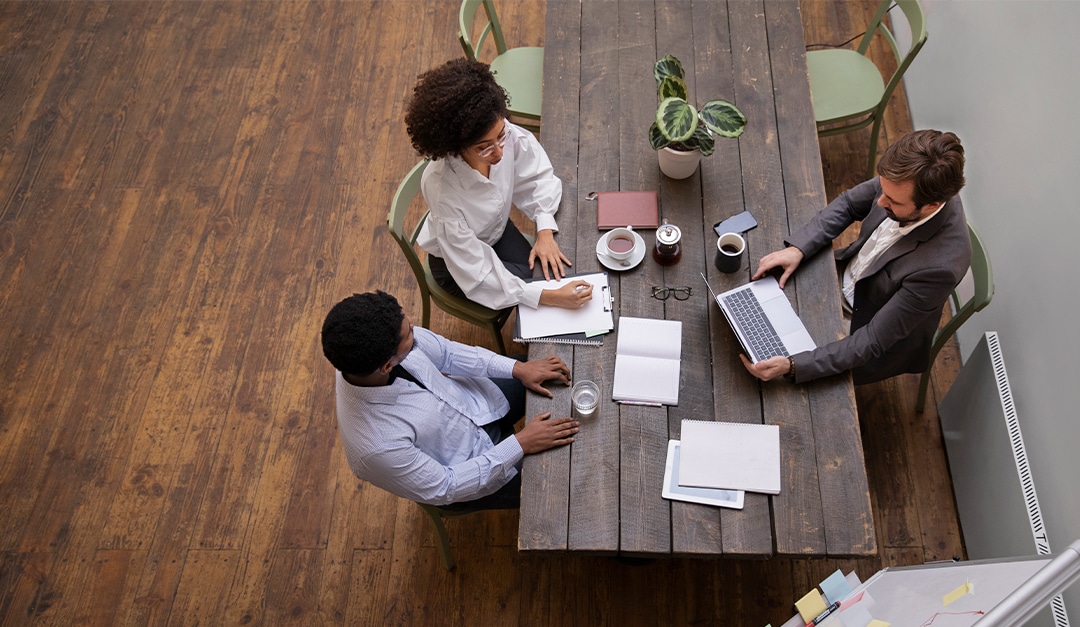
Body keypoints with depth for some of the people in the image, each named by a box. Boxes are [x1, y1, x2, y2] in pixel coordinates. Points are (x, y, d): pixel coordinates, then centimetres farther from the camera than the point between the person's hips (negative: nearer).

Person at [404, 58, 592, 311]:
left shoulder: (507, 135, -30)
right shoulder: (442, 190, -41)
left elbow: (537, 177, -7)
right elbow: (477, 274, -33)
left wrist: (545, 233, -20)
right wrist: (549, 297, -36)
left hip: (500, 231, 4)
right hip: (457, 262, -4)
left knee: (556, 277, -7)